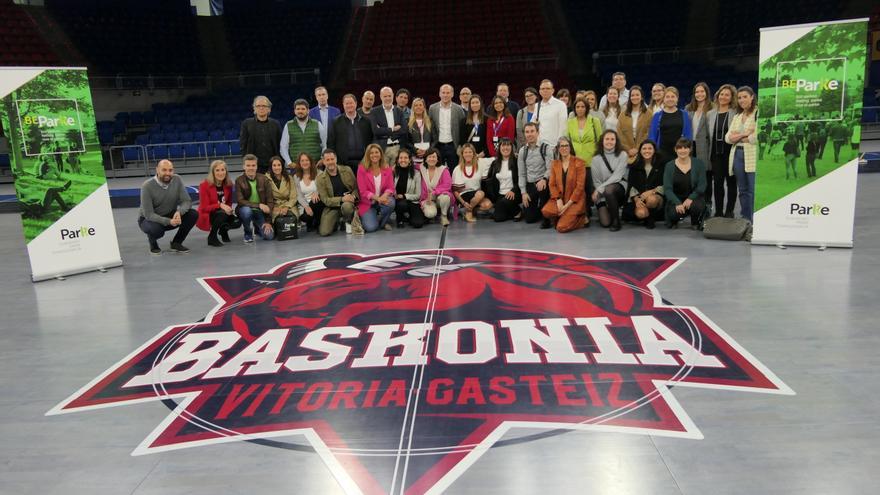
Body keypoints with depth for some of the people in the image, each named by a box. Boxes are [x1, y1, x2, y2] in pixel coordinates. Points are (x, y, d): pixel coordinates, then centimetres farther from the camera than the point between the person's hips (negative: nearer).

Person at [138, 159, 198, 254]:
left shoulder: (177, 179, -14)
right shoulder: (147, 186, -24)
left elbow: (187, 201, -14)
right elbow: (148, 214, -26)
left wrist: (179, 212, -36)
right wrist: (169, 221, -40)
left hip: (170, 215, 4)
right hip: (149, 219, -4)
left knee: (193, 214, -20)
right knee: (155, 228, -38)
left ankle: (176, 243, 1)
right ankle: (153, 243, 1)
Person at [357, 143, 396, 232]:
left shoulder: (387, 168, 0)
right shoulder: (362, 169, -9)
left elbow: (390, 187, -5)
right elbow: (363, 191, -11)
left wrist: (384, 196, -29)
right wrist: (377, 198, -27)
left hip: (382, 199, 3)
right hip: (367, 203, -2)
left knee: (391, 202, -34)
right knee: (371, 227, -24)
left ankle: (382, 222, -2)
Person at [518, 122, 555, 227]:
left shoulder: (546, 148, -5)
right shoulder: (522, 151, 7)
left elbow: (550, 169, -13)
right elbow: (521, 174, 7)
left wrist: (543, 179, -33)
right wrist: (524, 192, -1)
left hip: (543, 183, -3)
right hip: (530, 185, 3)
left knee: (543, 188, -40)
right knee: (529, 218, -4)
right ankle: (540, 211, 32)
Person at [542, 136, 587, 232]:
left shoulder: (579, 163, -5)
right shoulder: (554, 164, 9)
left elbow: (580, 186, -10)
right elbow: (552, 184, 3)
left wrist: (567, 205, -16)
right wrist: (558, 200, -15)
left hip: (574, 201, -4)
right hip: (559, 199, 4)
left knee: (561, 228, -20)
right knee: (546, 211, -28)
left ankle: (581, 219, 8)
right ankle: (562, 217, 3)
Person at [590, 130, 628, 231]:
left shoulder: (622, 155, -2)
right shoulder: (596, 159, 1)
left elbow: (617, 176, -10)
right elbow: (596, 181, -1)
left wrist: (599, 189, -16)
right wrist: (602, 200, -12)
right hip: (602, 193, 1)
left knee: (608, 189, -39)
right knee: (605, 222, -18)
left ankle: (616, 221, -20)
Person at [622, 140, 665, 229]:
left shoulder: (660, 165, 4)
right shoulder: (635, 166, 9)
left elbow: (663, 186, -1)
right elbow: (631, 185, 3)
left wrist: (651, 191, -19)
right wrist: (636, 199, -14)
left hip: (655, 196, -1)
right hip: (638, 197, 1)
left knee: (651, 199, -38)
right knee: (641, 213, -32)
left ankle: (651, 219, -7)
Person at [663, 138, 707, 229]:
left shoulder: (698, 163, -1)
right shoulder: (669, 166, -2)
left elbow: (702, 185, -5)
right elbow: (667, 188, -9)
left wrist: (690, 198, -21)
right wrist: (677, 203, -24)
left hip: (694, 198, 0)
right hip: (676, 199, 0)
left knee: (698, 206, -33)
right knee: (675, 212, -32)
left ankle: (696, 222, 4)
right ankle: (674, 220, 9)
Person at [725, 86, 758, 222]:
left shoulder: (758, 113, -4)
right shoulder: (737, 116, 19)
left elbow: (758, 136, -16)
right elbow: (728, 137, 10)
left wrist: (739, 138, -1)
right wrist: (744, 134, -7)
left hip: (752, 156, -7)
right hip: (737, 155, 7)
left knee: (753, 190, -8)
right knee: (743, 190, 11)